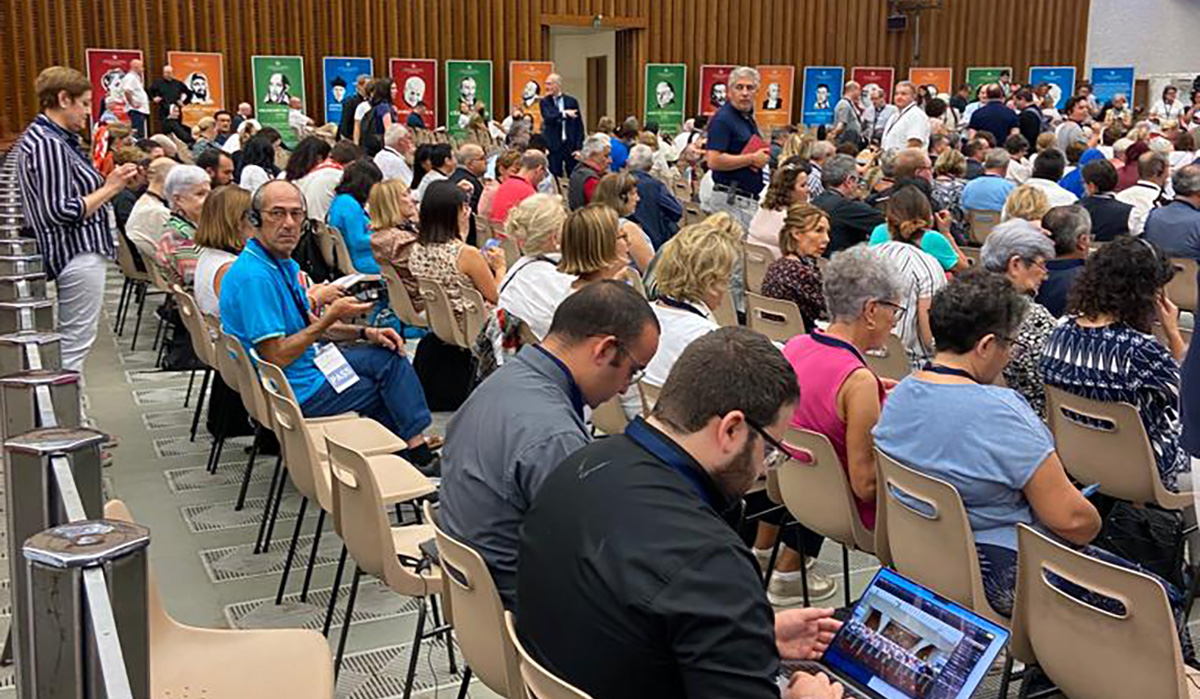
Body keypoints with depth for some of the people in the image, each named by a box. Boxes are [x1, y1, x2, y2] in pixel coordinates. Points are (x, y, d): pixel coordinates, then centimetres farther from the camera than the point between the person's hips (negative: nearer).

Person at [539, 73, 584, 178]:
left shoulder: (572, 101, 5)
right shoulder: (544, 102, 3)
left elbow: (579, 126, 5)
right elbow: (548, 118, -15)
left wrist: (579, 146, -2)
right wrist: (564, 113, -24)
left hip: (571, 145, 1)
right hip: (553, 146, -1)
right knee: (555, 176, 0)